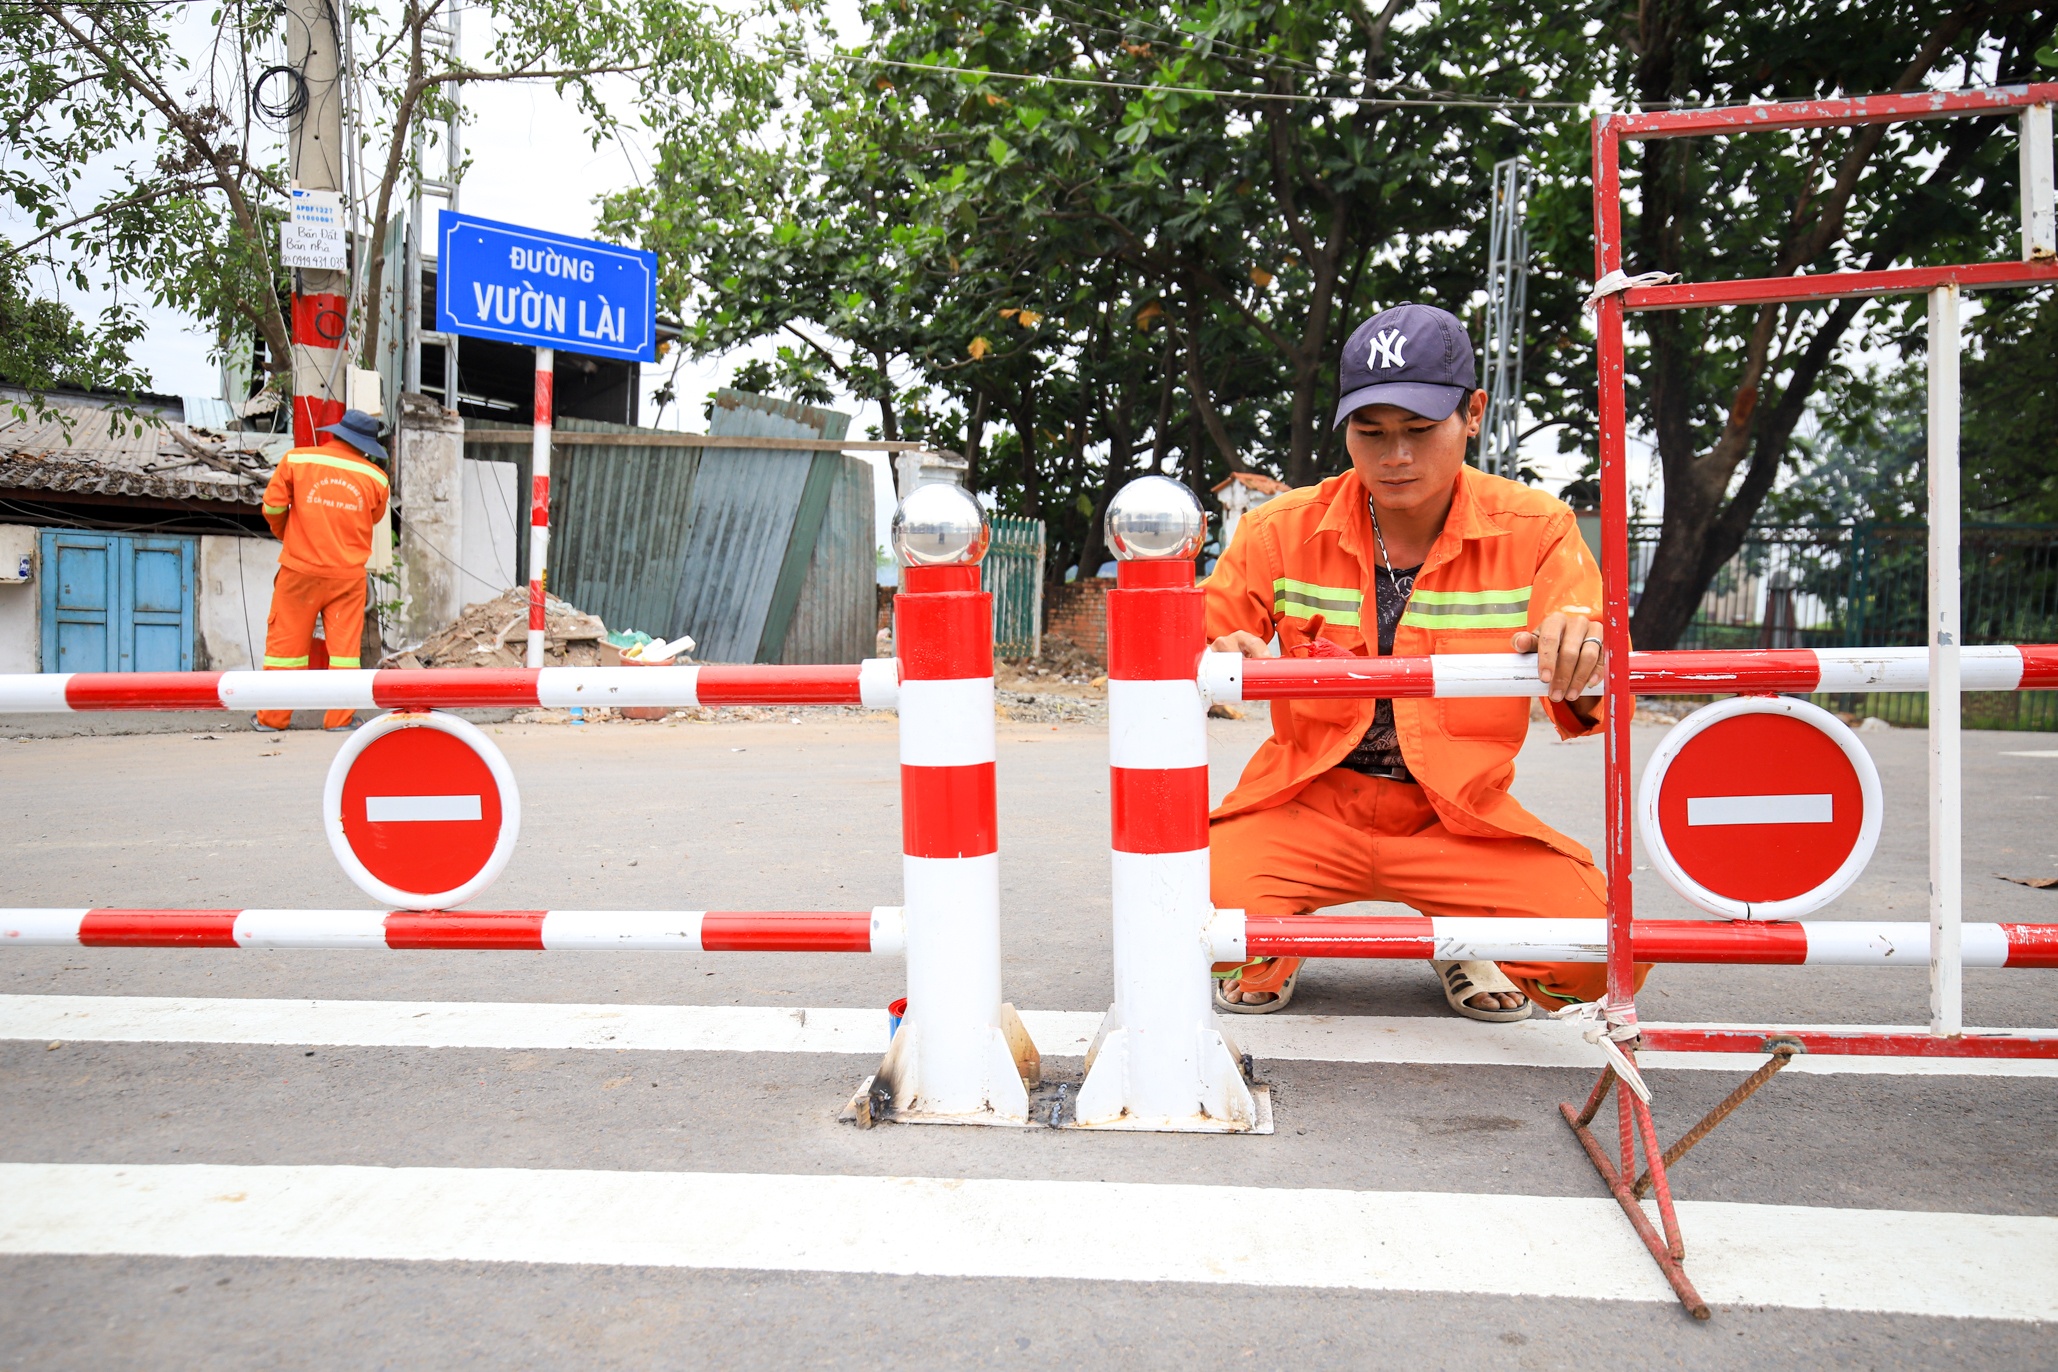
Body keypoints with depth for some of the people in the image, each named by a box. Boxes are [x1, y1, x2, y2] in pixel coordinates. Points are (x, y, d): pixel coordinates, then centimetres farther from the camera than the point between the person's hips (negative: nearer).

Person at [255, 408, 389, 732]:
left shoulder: (296, 460, -4)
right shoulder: (375, 477, -3)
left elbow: (272, 506, 1)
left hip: (301, 569, 0)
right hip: (348, 574, 0)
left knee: (286, 641, 8)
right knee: (344, 642, 6)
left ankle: (272, 716, 14)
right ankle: (340, 717, 7)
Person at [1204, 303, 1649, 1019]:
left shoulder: (1534, 530, -4)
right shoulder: (1280, 532, -4)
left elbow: (1590, 700, -10)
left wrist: (1581, 672, -36)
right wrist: (1224, 664, -26)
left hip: (1462, 818, 1)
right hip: (1309, 803, 0)